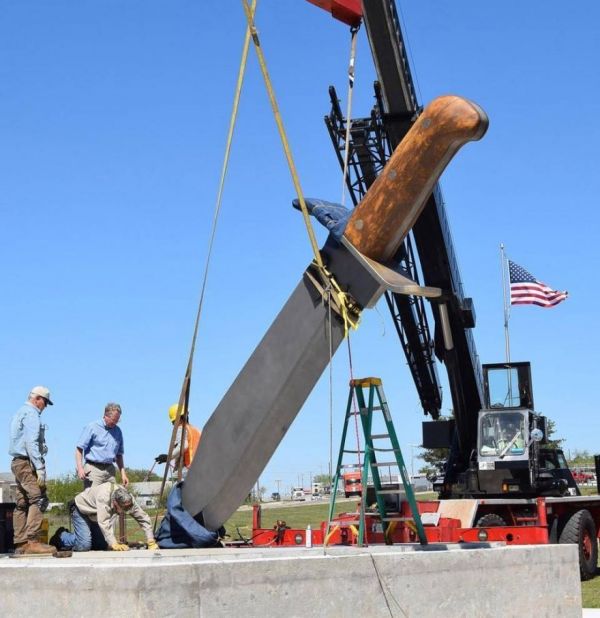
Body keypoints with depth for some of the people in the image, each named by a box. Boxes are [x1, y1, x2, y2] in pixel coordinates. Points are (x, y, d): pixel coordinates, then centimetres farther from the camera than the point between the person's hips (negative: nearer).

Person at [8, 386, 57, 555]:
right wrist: (40, 468, -21)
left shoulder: (20, 413, 22)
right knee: (38, 499, -15)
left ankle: (20, 544, 7)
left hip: (18, 462, 10)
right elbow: (31, 443, -18)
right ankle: (32, 541, -22)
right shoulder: (31, 414, -9)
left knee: (22, 503, 8)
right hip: (28, 463, -10)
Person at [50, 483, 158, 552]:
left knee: (102, 546, 1)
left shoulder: (128, 499, -24)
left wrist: (151, 542, -24)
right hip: (81, 510, -6)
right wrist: (114, 545, -50)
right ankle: (62, 536, 7)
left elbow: (143, 518, -18)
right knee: (84, 546, -19)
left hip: (95, 516, 7)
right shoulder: (103, 497, -43)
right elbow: (104, 522, -46)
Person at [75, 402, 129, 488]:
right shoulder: (92, 427, -1)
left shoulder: (118, 431, 15)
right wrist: (80, 468, -17)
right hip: (93, 469, -5)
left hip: (110, 470, 5)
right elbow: (79, 449, -4)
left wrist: (123, 474, 13)